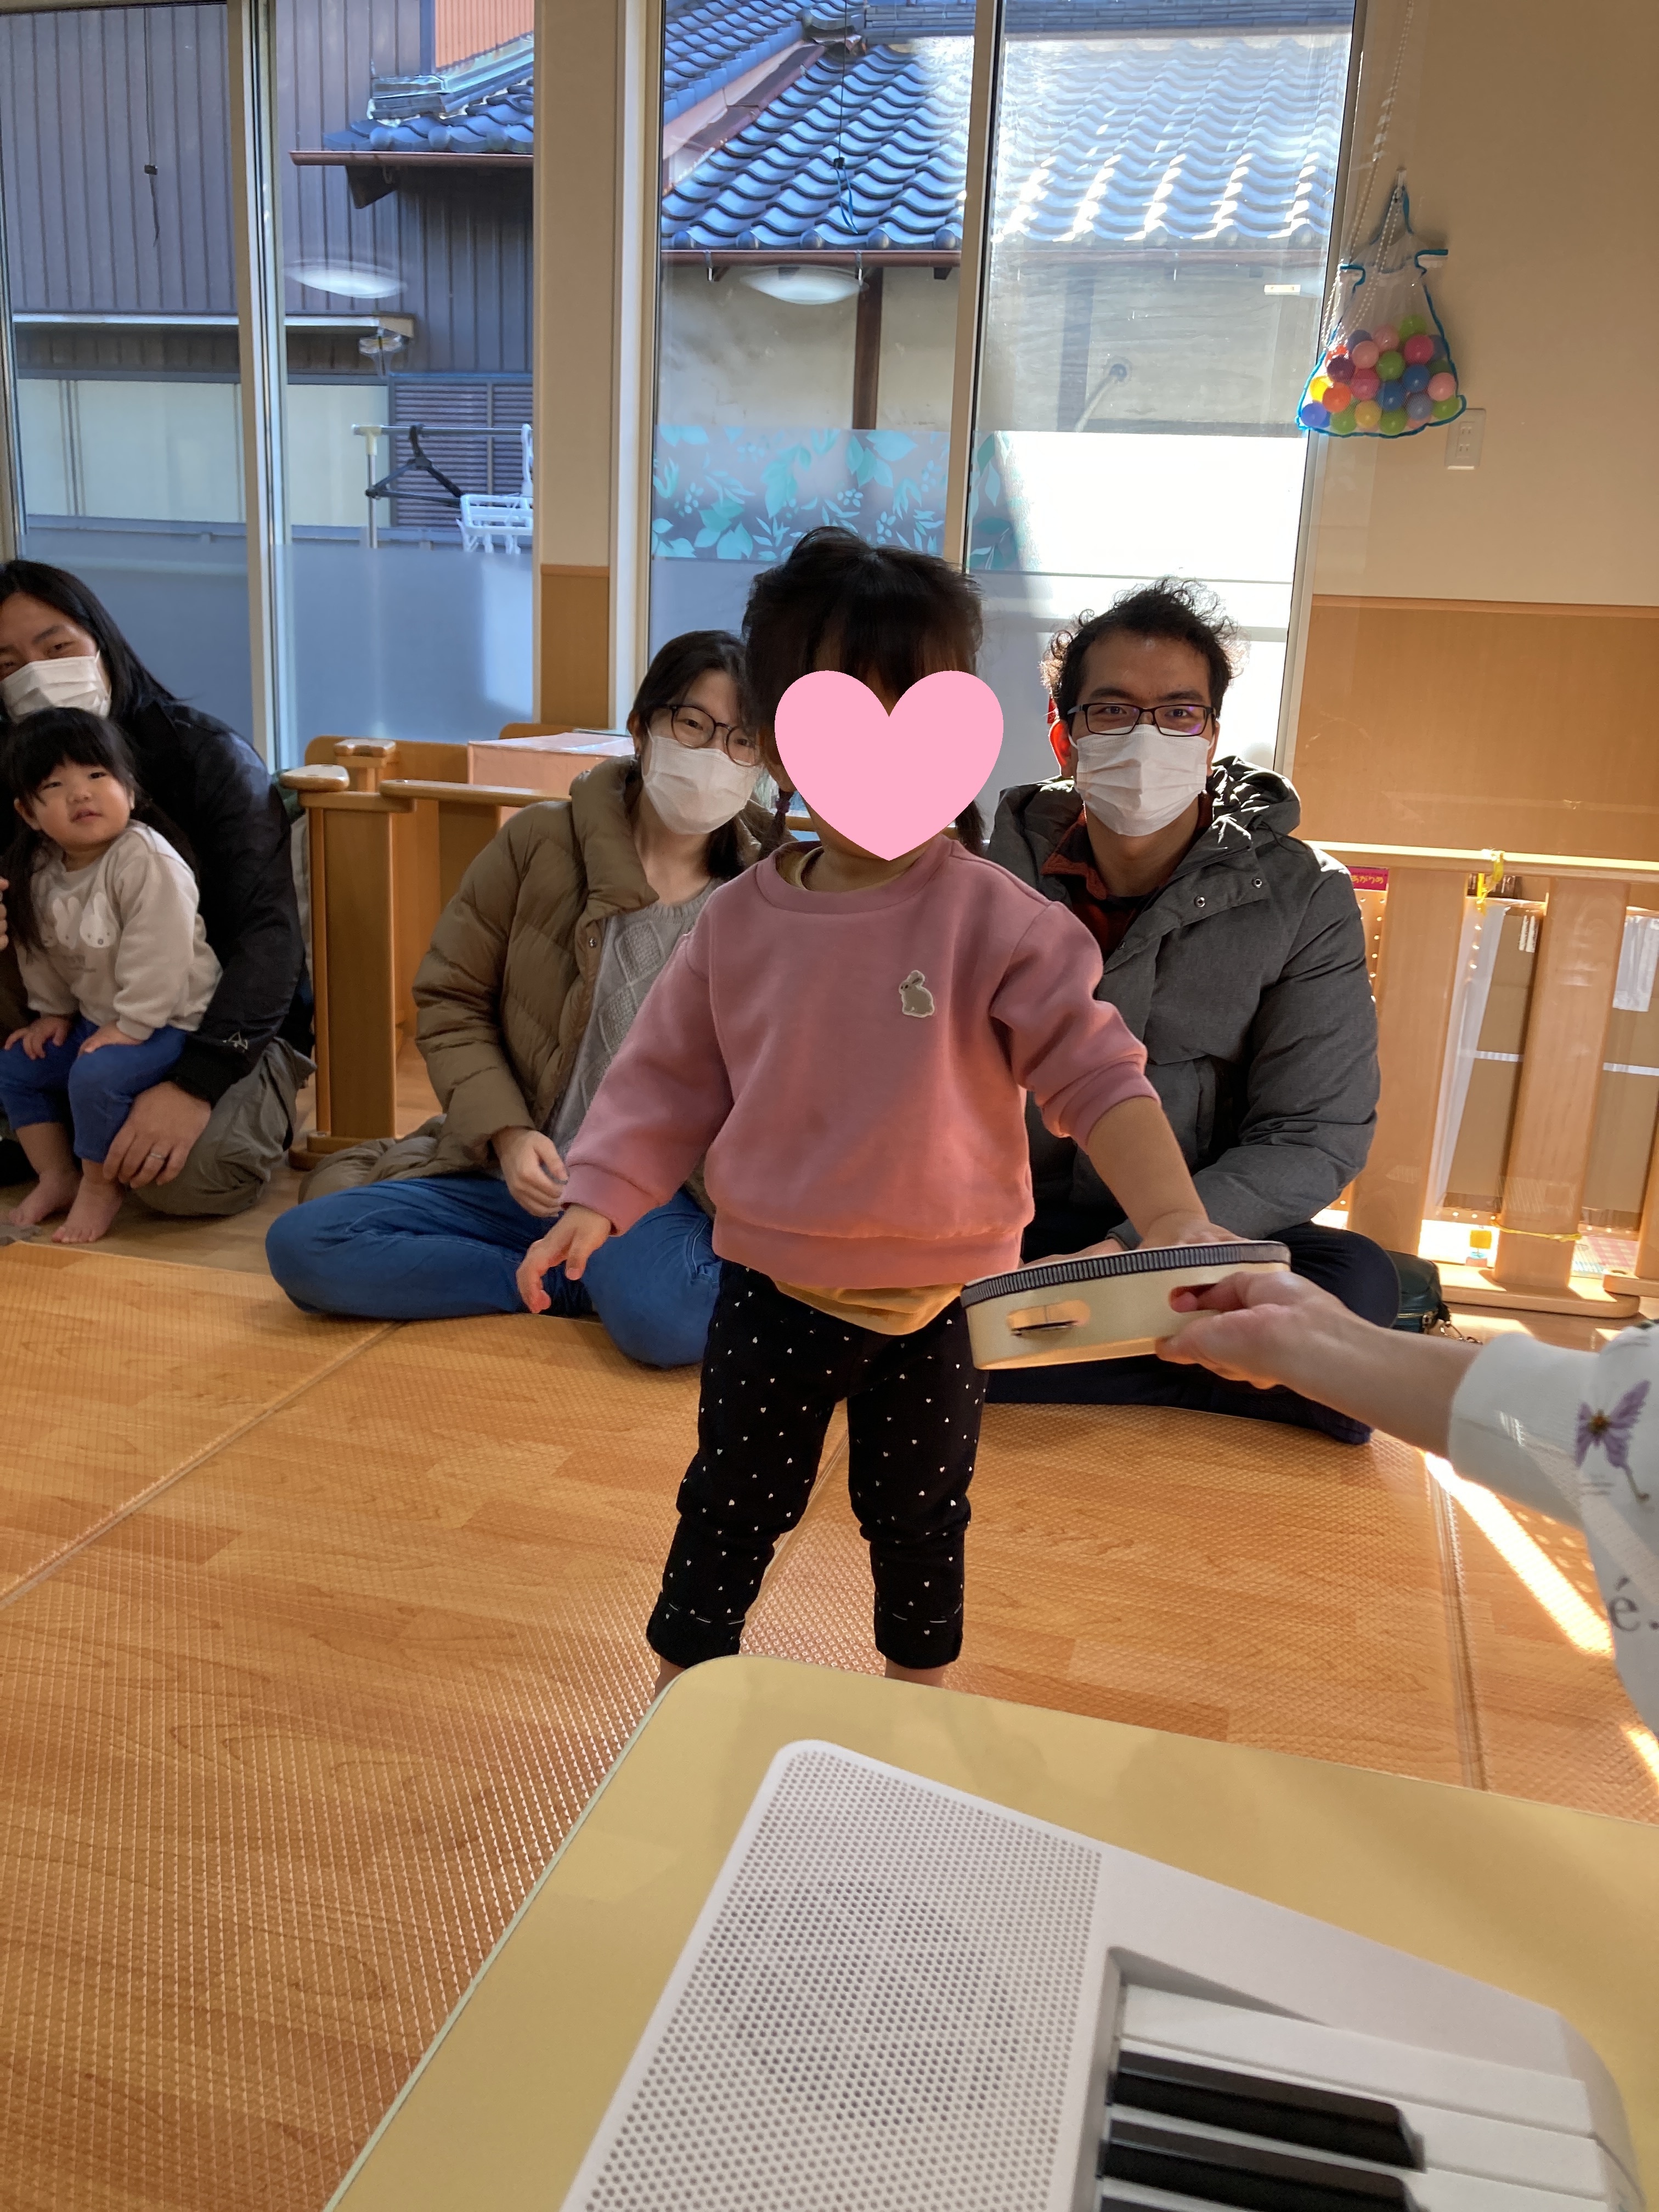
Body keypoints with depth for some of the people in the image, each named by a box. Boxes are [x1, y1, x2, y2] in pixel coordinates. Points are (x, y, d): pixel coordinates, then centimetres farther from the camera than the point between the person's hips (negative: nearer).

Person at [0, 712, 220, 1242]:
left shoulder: (149, 862, -25)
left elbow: (158, 957, -27)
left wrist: (130, 1026, -24)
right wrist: (52, 1012, 7)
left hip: (164, 1018, -8)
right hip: (94, 1018, 8)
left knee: (97, 1075, -28)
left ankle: (101, 1186, -3)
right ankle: (57, 1177, 20)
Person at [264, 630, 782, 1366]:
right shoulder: (541, 844, 1)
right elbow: (451, 1002, 5)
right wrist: (506, 1133, -10)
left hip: (665, 1191, -3)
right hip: (519, 1172, 3)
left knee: (655, 1315, -38)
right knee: (301, 1244, -17)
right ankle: (583, 1280, -13)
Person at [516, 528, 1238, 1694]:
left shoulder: (994, 917, -15)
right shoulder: (740, 923, -6)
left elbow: (1095, 1069, -17)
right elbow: (670, 1077, 1)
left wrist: (1175, 1217, -27)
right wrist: (596, 1203, -8)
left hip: (940, 1299, -1)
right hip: (774, 1288, 1)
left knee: (919, 1514, 20)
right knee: (730, 1503, 18)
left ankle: (919, 1696, 46)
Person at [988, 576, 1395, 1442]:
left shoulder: (1303, 898, -6)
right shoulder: (996, 876, -1)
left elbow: (1314, 1138, -10)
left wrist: (1134, 1251, -23)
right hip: (1009, 1231, 1)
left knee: (1354, 1282, -31)